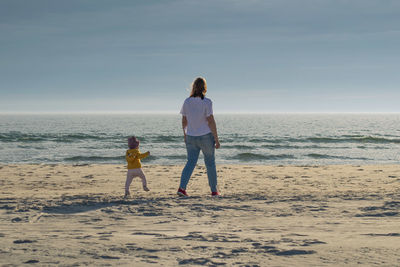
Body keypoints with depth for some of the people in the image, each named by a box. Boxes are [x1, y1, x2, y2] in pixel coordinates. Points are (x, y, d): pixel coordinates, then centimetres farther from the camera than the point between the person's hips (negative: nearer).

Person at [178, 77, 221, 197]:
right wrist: (216, 139, -9)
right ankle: (214, 190, 18)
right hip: (206, 137, -3)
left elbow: (184, 121, 6)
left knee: (191, 162, 5)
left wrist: (185, 135, 19)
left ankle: (182, 187, -13)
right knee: (210, 163, 10)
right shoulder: (206, 102, -13)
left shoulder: (187, 102, 0)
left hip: (191, 137, 3)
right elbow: (211, 121, -15)